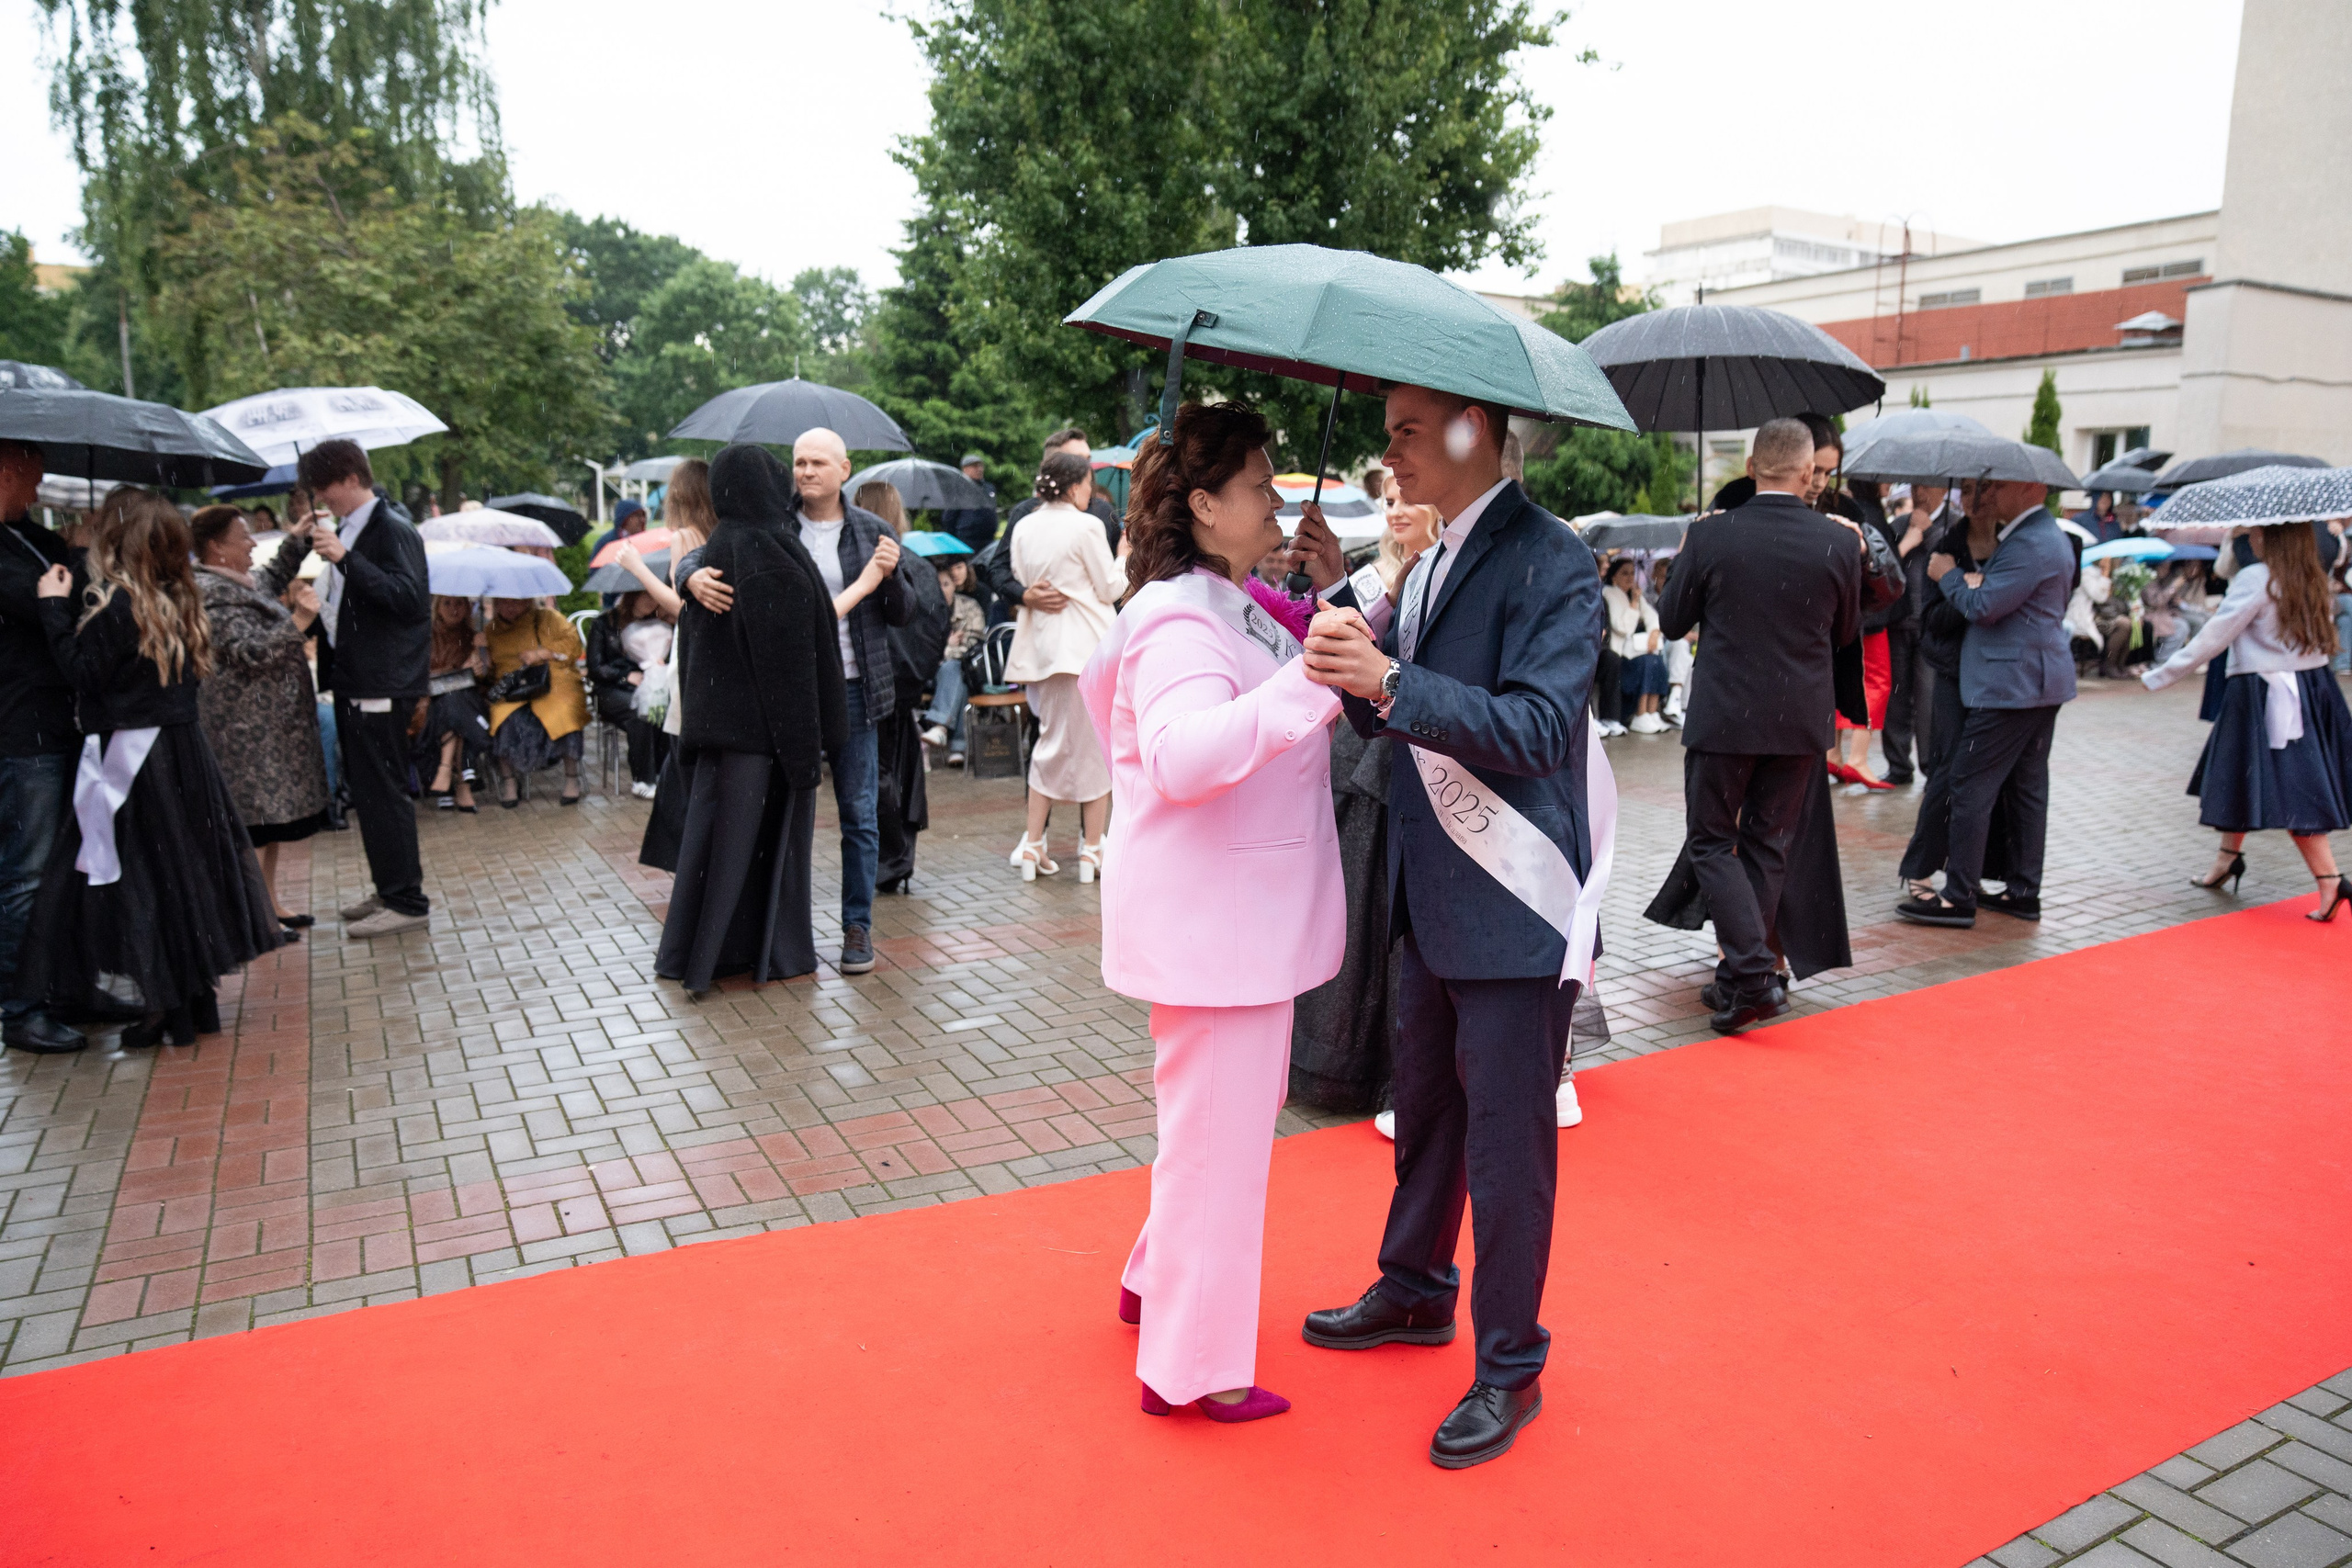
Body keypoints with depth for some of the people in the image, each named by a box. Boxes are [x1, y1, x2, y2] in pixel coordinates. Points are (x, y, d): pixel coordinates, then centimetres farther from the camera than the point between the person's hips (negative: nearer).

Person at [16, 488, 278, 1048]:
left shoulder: (115, 603, -15)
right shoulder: (176, 601, 8)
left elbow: (84, 671, -15)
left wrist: (57, 607, -8)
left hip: (129, 760, -7)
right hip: (182, 750, 8)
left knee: (135, 877, 0)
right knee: (184, 868, 13)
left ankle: (160, 1006, 5)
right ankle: (195, 997, 21)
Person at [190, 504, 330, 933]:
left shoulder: (241, 582, 13)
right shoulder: (211, 593, -16)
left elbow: (272, 578, 36)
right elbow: (251, 653, -25)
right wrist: (298, 621, -31)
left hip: (273, 722, 10)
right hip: (249, 729, -10)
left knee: (274, 816, 15)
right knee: (257, 817, -7)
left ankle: (269, 903, 23)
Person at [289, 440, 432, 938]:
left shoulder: (392, 530, -12)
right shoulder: (351, 530, 15)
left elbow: (408, 598, -25)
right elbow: (348, 599, 19)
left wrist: (345, 558, -28)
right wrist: (298, 548, 10)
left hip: (381, 684, -10)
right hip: (353, 679, 10)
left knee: (382, 792, -6)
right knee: (367, 790, 15)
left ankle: (407, 902, 0)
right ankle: (391, 890, 25)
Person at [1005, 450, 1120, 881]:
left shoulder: (1024, 527, 7)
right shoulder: (1085, 527, -11)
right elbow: (1111, 588, -5)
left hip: (1040, 646, 6)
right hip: (1085, 645, -6)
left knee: (1052, 741, 15)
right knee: (1094, 744, 3)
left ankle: (1032, 845, 13)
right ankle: (1092, 849, 8)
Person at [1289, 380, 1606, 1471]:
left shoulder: (1548, 562, -16)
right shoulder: (1434, 557, 10)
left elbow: (1538, 728, -27)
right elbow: (1385, 715, 12)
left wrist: (1388, 679, -36)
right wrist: (1343, 598, 1)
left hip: (1516, 909, -8)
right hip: (1435, 898, 9)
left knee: (1506, 1139, 5)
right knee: (1425, 1107, 23)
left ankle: (1509, 1370, 24)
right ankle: (1415, 1291, 44)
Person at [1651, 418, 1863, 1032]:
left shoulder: (1709, 535, -12)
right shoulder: (1839, 543, -6)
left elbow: (1672, 621, 0)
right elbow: (1845, 633, 9)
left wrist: (1685, 560, 15)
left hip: (1723, 716, -3)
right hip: (1800, 721, 3)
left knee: (1711, 842, 9)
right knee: (1766, 845, 15)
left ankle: (1751, 974, -6)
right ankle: (1740, 978, 22)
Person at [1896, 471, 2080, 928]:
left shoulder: (2031, 544, -18)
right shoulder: (2046, 536, 17)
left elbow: (1983, 607, -20)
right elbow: (1997, 593, 18)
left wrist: (1948, 575, -5)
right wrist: (1972, 579, -1)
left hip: (2010, 684, -11)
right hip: (2040, 683, 11)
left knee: (1971, 787, -7)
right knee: (2027, 787, 13)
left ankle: (1958, 897, -5)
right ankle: (2024, 891, 20)